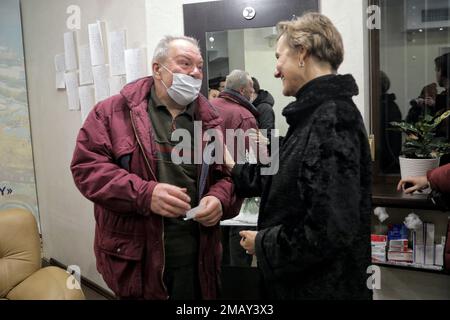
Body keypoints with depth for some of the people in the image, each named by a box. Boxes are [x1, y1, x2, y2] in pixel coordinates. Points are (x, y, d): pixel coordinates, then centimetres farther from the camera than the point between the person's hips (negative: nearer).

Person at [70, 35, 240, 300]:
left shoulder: (211, 121, 8)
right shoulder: (114, 111, -2)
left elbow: (229, 174, 13)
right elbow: (87, 165, -8)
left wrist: (219, 198, -10)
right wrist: (144, 194, -21)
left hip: (196, 252, 3)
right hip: (135, 253, -2)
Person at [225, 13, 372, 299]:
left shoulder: (332, 119, -23)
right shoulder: (318, 114, 7)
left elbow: (331, 229, -28)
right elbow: (285, 179, 11)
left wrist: (263, 243, -17)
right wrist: (233, 168, 13)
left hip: (323, 285, -9)